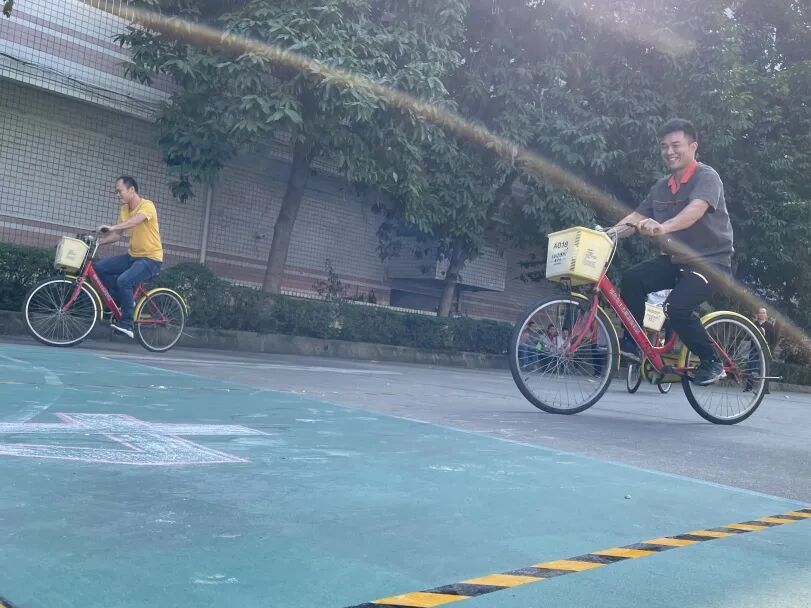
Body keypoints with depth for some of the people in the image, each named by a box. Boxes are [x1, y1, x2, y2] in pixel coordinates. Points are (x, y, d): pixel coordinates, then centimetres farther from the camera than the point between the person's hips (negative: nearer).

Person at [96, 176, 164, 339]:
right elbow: (118, 234, 11)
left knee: (124, 280, -29)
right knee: (100, 267, -6)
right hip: (132, 255, 8)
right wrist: (99, 241, -3)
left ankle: (126, 324, -18)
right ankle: (125, 302, 5)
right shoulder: (124, 209, 9)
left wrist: (112, 227, -47)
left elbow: (135, 221, -35)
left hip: (151, 258, -8)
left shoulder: (147, 205, -15)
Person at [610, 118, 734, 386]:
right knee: (632, 279, -20)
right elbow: (637, 216, 1)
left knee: (677, 307, -28)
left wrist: (663, 227, -52)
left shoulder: (706, 177, -13)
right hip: (675, 260, 6)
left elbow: (696, 209, -33)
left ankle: (712, 363, -5)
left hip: (710, 261, -6)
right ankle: (631, 343, -6)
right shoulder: (661, 187, 8)